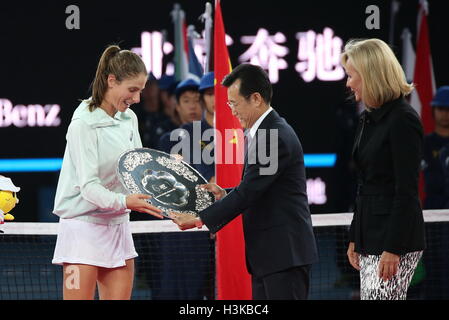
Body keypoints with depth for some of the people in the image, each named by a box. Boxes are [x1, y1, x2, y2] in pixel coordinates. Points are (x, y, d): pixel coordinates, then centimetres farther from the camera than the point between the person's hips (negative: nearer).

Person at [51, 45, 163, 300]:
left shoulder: (129, 119, 8)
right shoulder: (84, 124, -15)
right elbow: (88, 186, -21)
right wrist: (124, 202, -37)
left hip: (118, 226, 7)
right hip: (84, 225, -7)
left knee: (120, 296, 3)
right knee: (81, 297, -9)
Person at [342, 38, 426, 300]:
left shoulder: (403, 119, -13)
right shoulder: (369, 119, 14)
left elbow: (407, 191, -17)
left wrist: (393, 249, -20)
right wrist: (355, 239, 19)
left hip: (397, 239, -9)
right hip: (371, 237, 9)